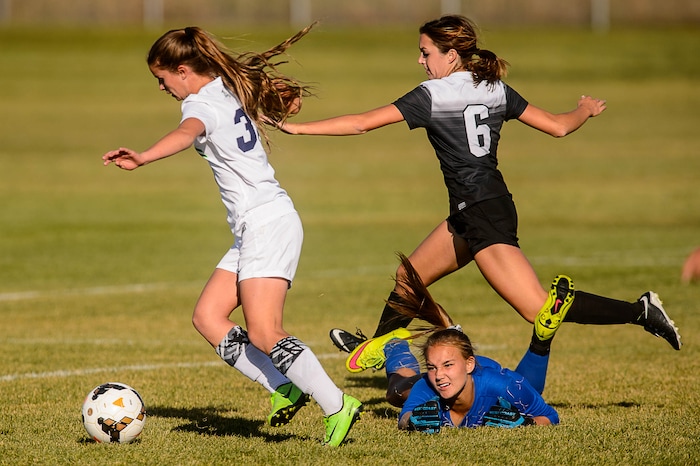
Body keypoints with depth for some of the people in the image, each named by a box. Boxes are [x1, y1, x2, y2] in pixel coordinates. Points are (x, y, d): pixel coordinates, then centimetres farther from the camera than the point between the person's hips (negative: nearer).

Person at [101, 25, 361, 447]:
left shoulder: (201, 103, -11)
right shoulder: (232, 90, 16)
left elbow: (187, 133, -37)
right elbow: (289, 101, 31)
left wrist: (142, 158, -54)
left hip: (267, 222, -10)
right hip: (256, 226, 10)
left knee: (262, 333, -15)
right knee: (207, 316, 6)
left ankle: (337, 407, -13)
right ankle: (284, 389, 2)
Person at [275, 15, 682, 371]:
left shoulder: (432, 96, -11)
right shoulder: (495, 89, 7)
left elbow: (361, 123, -11)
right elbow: (558, 126, 8)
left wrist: (296, 127, -5)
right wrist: (586, 110, 31)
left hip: (483, 215, -9)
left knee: (539, 309, -12)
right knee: (410, 276, 21)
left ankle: (640, 311, -16)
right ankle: (377, 347, 38)